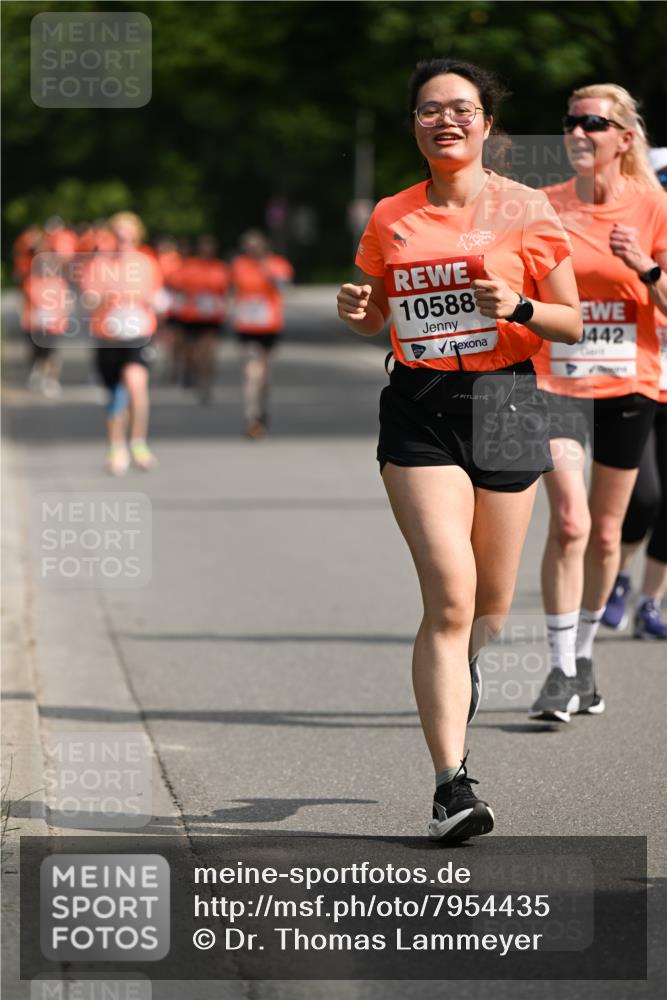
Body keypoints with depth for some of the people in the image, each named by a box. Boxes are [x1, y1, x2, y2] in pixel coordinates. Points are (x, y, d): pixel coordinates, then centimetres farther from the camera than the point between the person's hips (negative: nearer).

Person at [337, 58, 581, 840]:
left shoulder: (525, 211, 2)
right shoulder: (391, 218, 7)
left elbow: (573, 324, 5)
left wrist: (517, 307, -14)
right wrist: (357, 311, -1)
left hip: (505, 403, 1)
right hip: (419, 408, 0)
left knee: (491, 607, 8)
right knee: (450, 597, -15)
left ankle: (456, 678, 45)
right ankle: (451, 783, -16)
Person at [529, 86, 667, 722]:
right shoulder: (543, 208, -1)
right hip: (557, 382, -1)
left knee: (605, 533, 10)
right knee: (569, 522, -17)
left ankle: (583, 657, 28)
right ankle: (561, 673, -11)